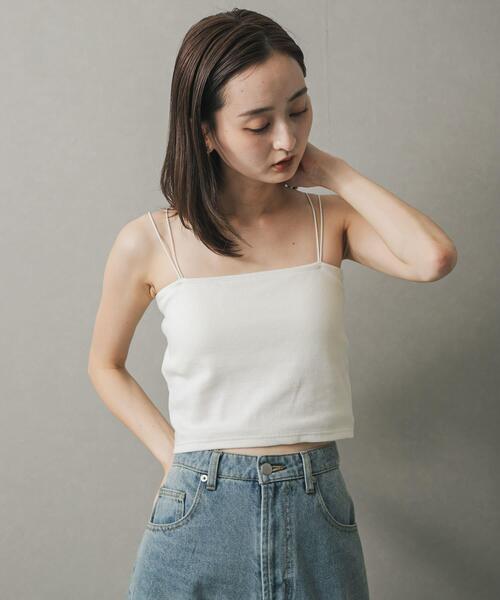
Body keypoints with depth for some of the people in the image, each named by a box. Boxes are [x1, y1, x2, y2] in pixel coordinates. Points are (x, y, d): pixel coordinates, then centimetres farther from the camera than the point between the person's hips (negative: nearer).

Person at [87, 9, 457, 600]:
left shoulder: (330, 219, 0)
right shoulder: (148, 243, -4)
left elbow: (433, 257, -20)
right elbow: (106, 364, 11)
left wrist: (335, 171, -8)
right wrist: (173, 453, 0)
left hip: (319, 518, 1)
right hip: (199, 516, -1)